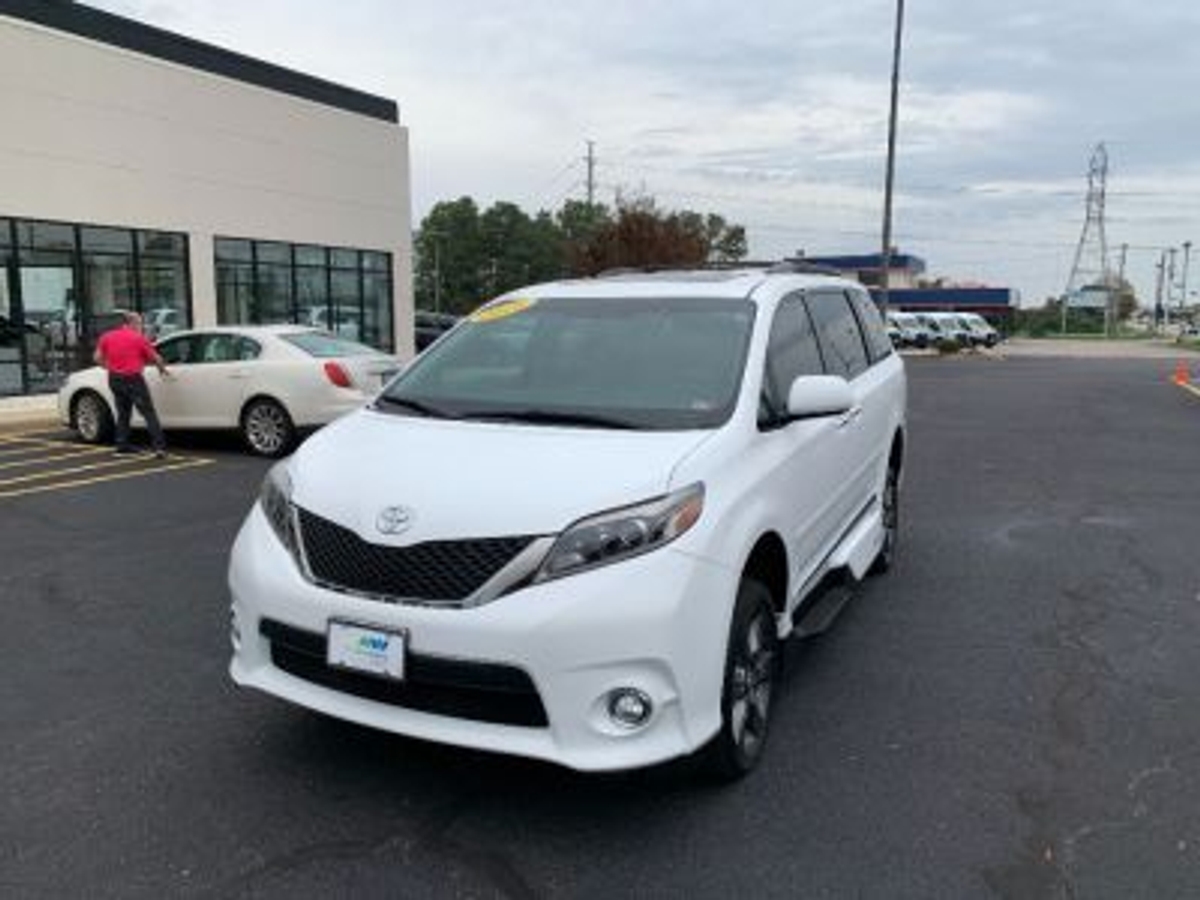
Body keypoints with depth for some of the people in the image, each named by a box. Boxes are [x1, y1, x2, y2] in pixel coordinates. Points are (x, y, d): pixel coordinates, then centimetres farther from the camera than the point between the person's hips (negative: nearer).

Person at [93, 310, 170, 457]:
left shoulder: (107, 337, 10)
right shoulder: (139, 338, -5)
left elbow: (98, 358, 8)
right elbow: (156, 358, 0)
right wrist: (163, 369, 19)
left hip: (114, 379, 6)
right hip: (132, 379, -6)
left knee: (123, 412, 21)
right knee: (149, 413, -7)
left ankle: (122, 444, 23)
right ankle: (159, 446, -15)